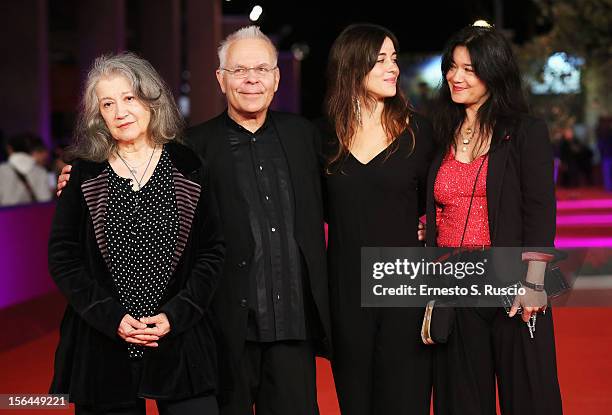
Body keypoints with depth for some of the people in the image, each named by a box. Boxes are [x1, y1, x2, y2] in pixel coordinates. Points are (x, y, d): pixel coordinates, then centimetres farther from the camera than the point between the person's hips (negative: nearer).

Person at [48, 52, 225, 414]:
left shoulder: (188, 168, 4)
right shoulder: (84, 173, 3)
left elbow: (213, 249, 4)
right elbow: (62, 256, 1)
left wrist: (176, 314, -8)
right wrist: (111, 318, -10)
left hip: (180, 341, 0)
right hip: (103, 347, 0)